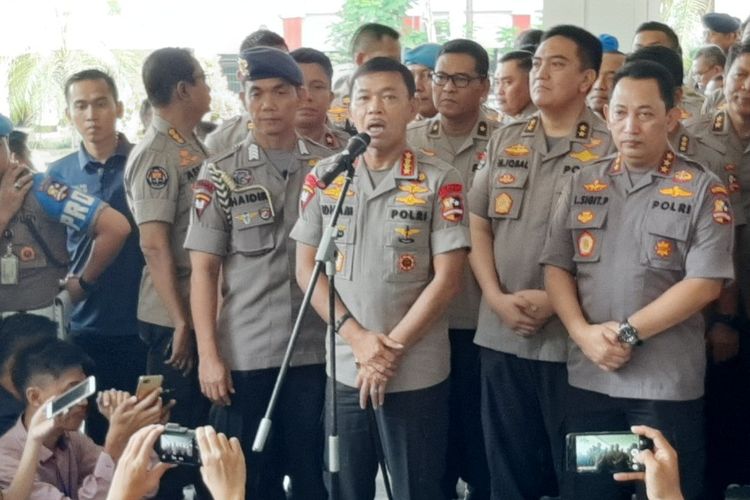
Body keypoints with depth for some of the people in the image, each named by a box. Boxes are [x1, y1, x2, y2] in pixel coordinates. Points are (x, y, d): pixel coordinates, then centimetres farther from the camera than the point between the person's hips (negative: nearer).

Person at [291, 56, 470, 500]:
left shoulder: (440, 182, -5)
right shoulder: (323, 178, 5)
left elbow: (447, 278, -8)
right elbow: (307, 269, 3)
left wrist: (391, 348, -12)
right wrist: (356, 337, -9)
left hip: (417, 373, -3)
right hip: (342, 368, 3)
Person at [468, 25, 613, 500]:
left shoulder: (609, 148, -4)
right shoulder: (504, 141, 11)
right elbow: (477, 225, 8)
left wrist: (556, 299, -17)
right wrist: (496, 297, -5)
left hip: (572, 338, -4)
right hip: (501, 334, 4)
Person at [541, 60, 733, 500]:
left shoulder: (703, 190, -3)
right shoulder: (584, 185, 9)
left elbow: (706, 282, -12)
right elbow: (556, 266, 6)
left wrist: (628, 331, -15)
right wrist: (584, 333, -10)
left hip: (668, 382, -4)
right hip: (588, 377, 4)